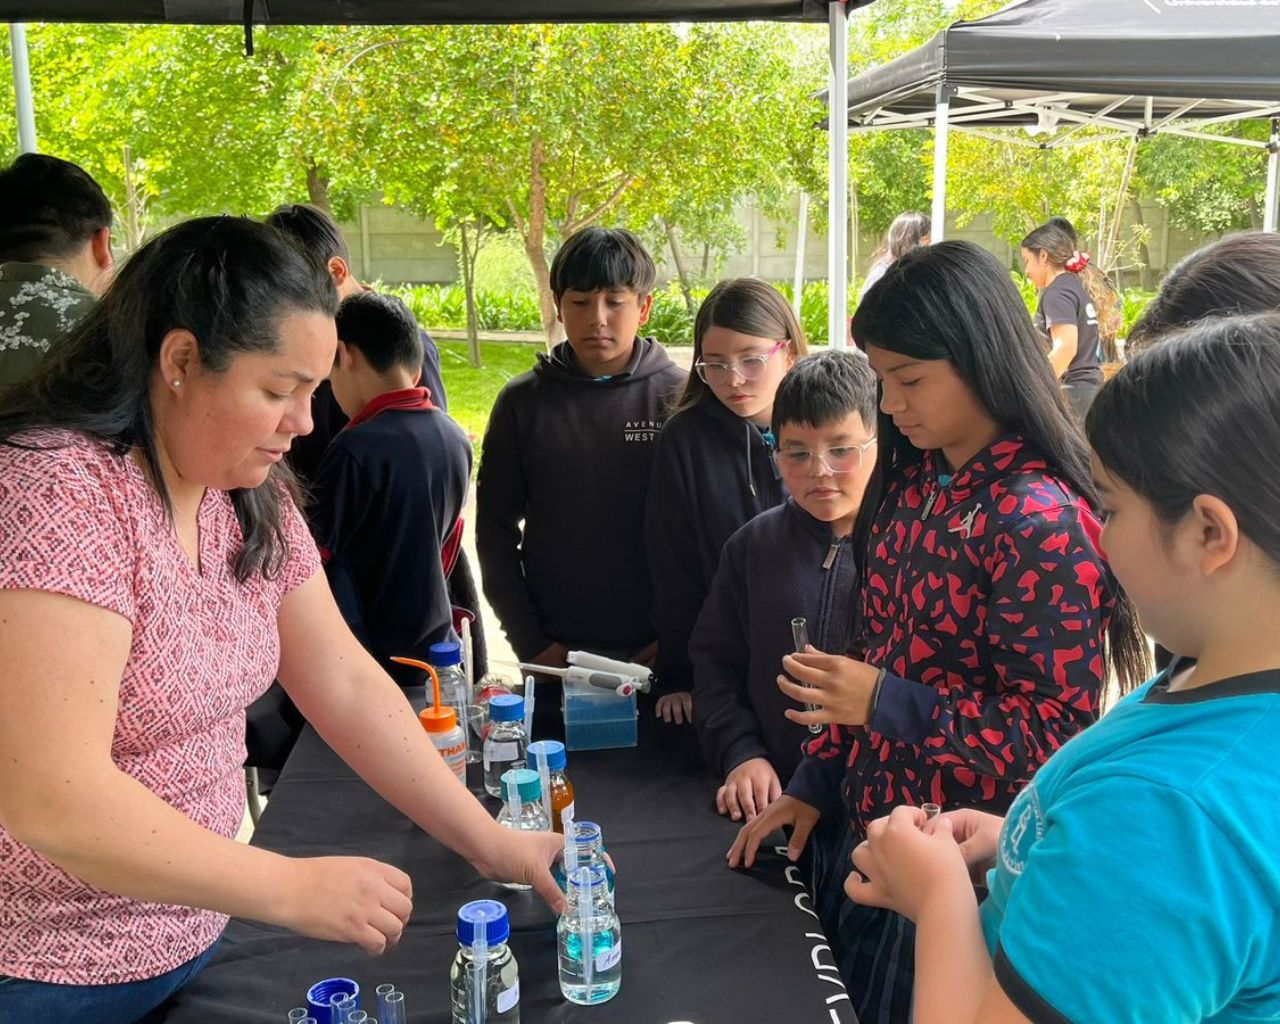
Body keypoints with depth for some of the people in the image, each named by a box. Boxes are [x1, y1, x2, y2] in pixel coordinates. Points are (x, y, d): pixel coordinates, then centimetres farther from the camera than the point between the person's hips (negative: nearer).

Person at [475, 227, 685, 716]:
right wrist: (529, 641, -5)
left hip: (655, 653, -1)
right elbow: (495, 527, 2)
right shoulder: (523, 401, 0)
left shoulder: (679, 397, -4)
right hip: (554, 654, 1)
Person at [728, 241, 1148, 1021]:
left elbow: (1057, 732, -20)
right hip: (864, 832, 7)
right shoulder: (915, 480, 2)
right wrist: (817, 782, 6)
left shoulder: (1042, 521, -22)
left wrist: (886, 704, -26)